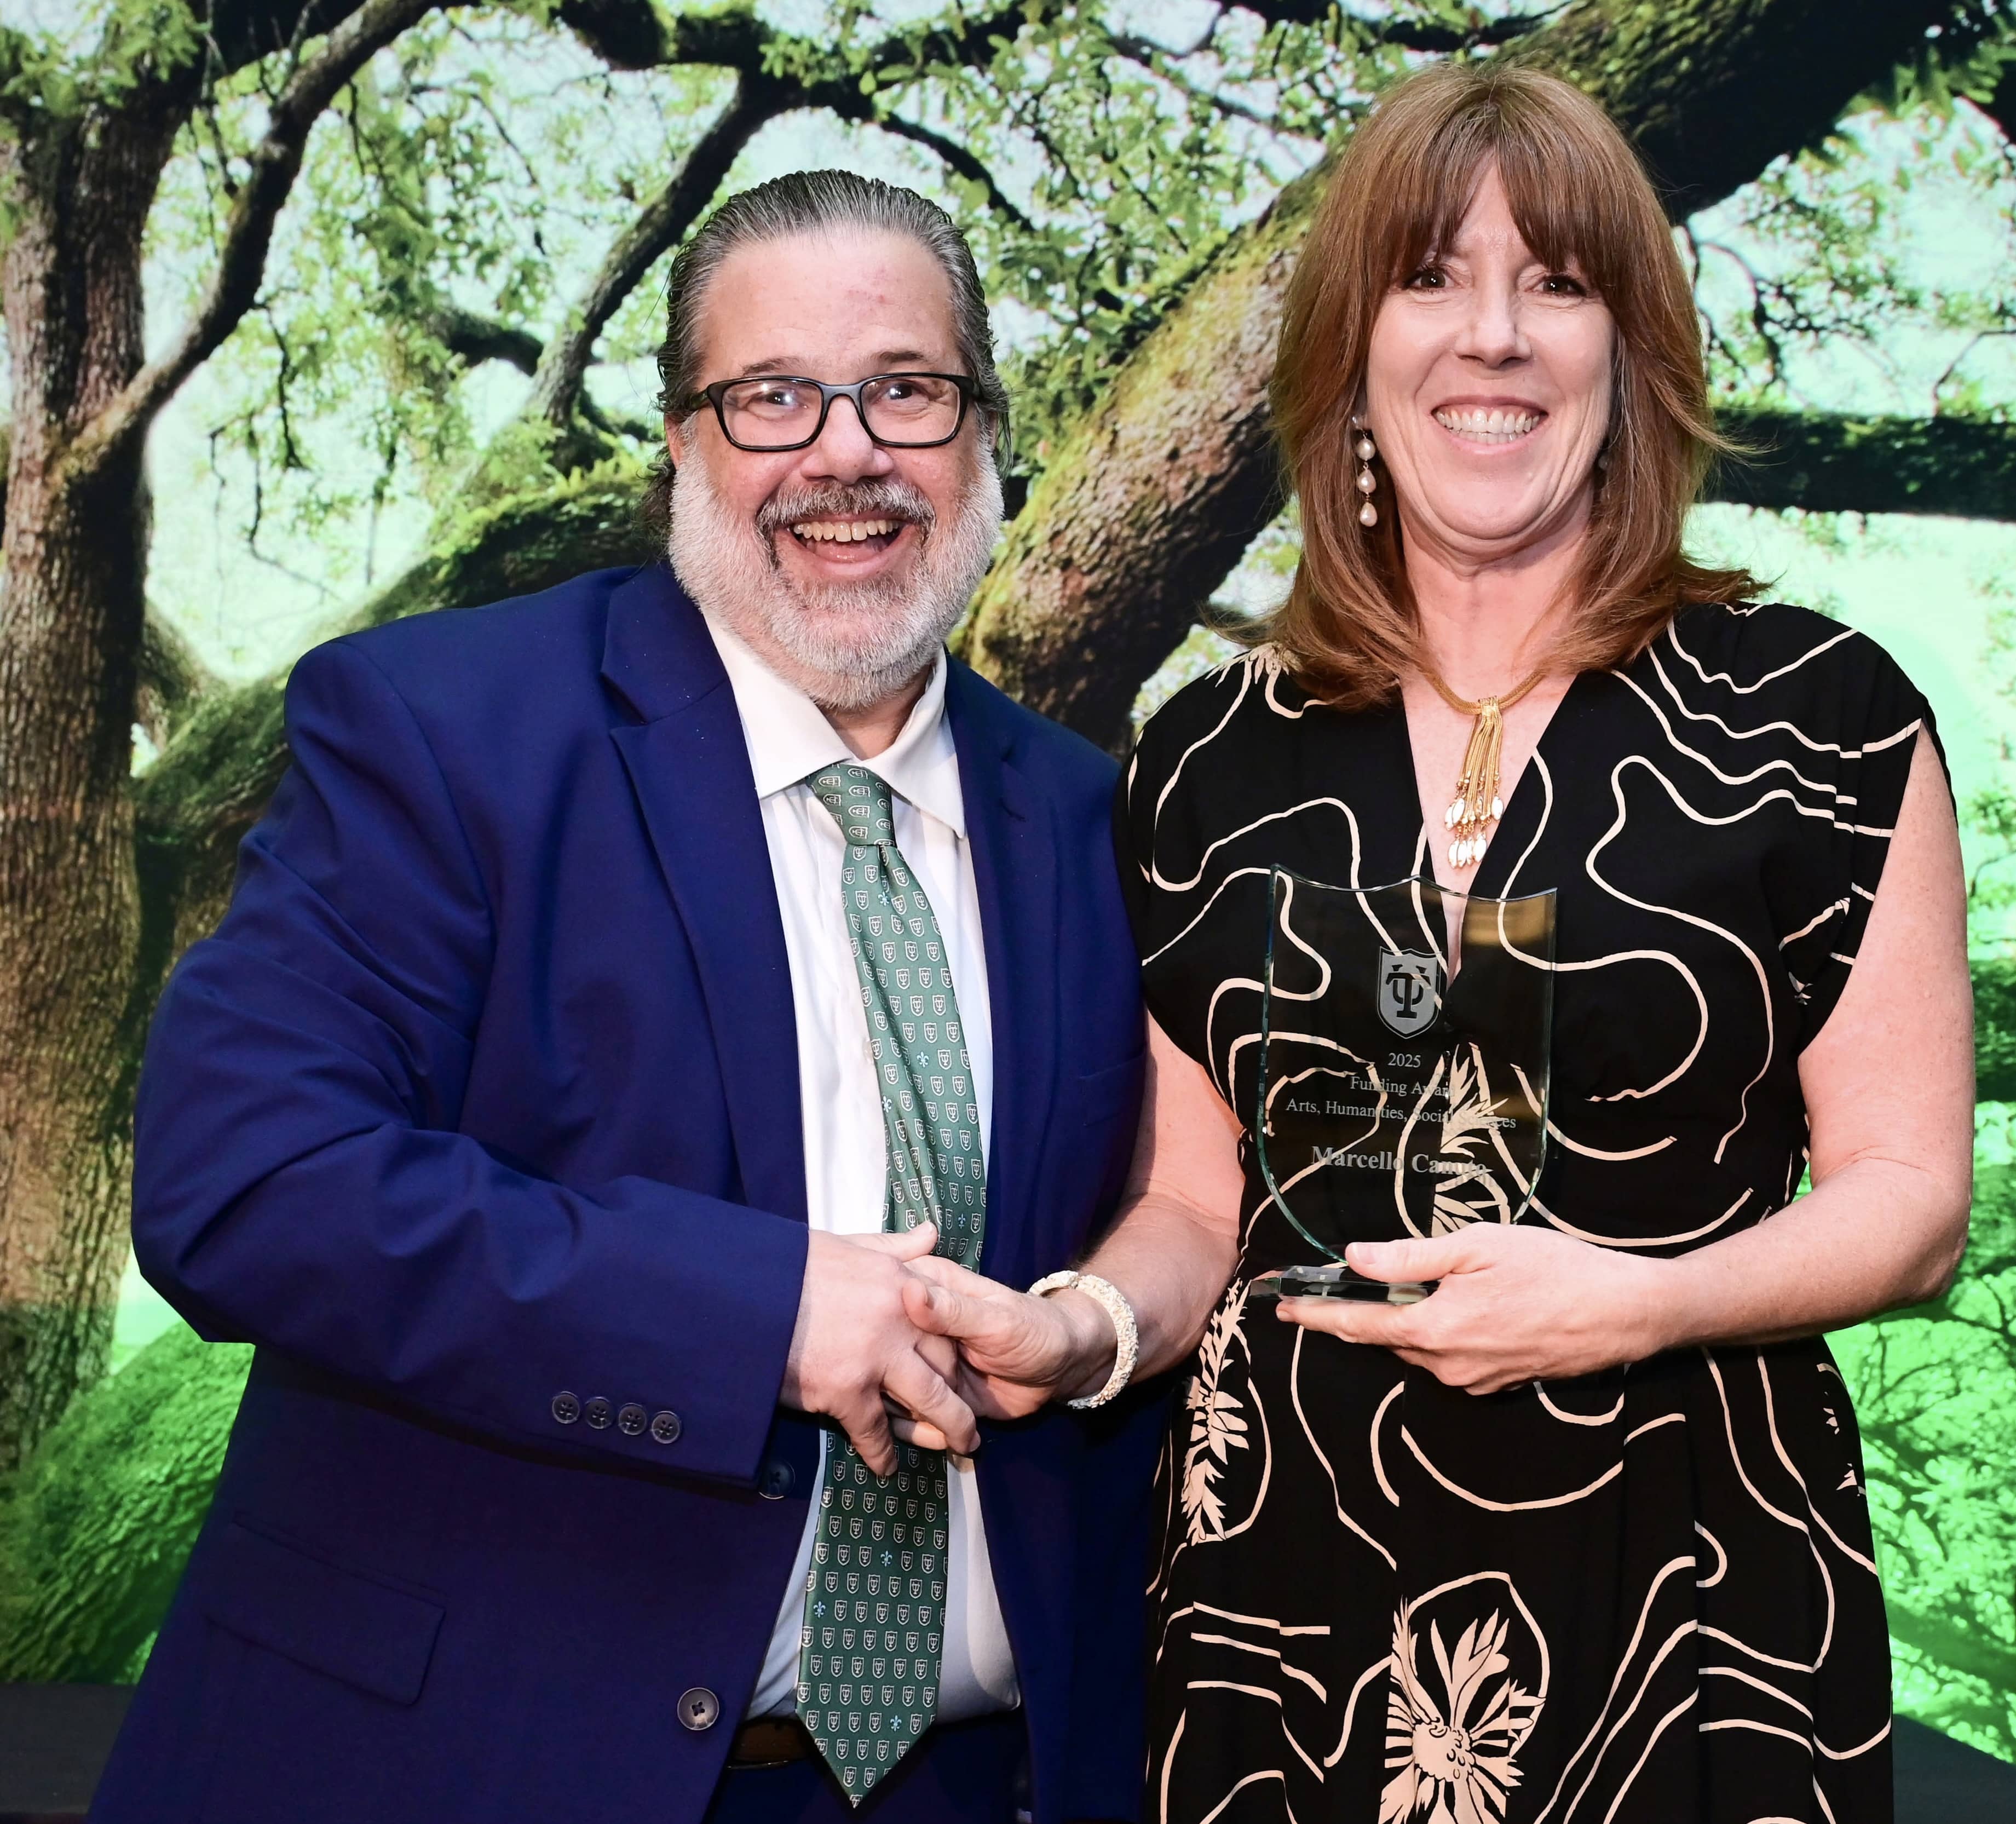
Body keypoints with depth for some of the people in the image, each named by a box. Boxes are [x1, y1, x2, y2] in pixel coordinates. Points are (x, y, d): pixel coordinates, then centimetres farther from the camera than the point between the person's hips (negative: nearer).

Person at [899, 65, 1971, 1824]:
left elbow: (1908, 1194, -3)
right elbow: (1197, 1205, 9)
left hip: (1685, 1594, -2)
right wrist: (1084, 1330, -12)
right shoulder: (1214, 759, 3)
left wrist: (1627, 1300, -20)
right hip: (1283, 1590, 2)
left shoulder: (1820, 719, -5)